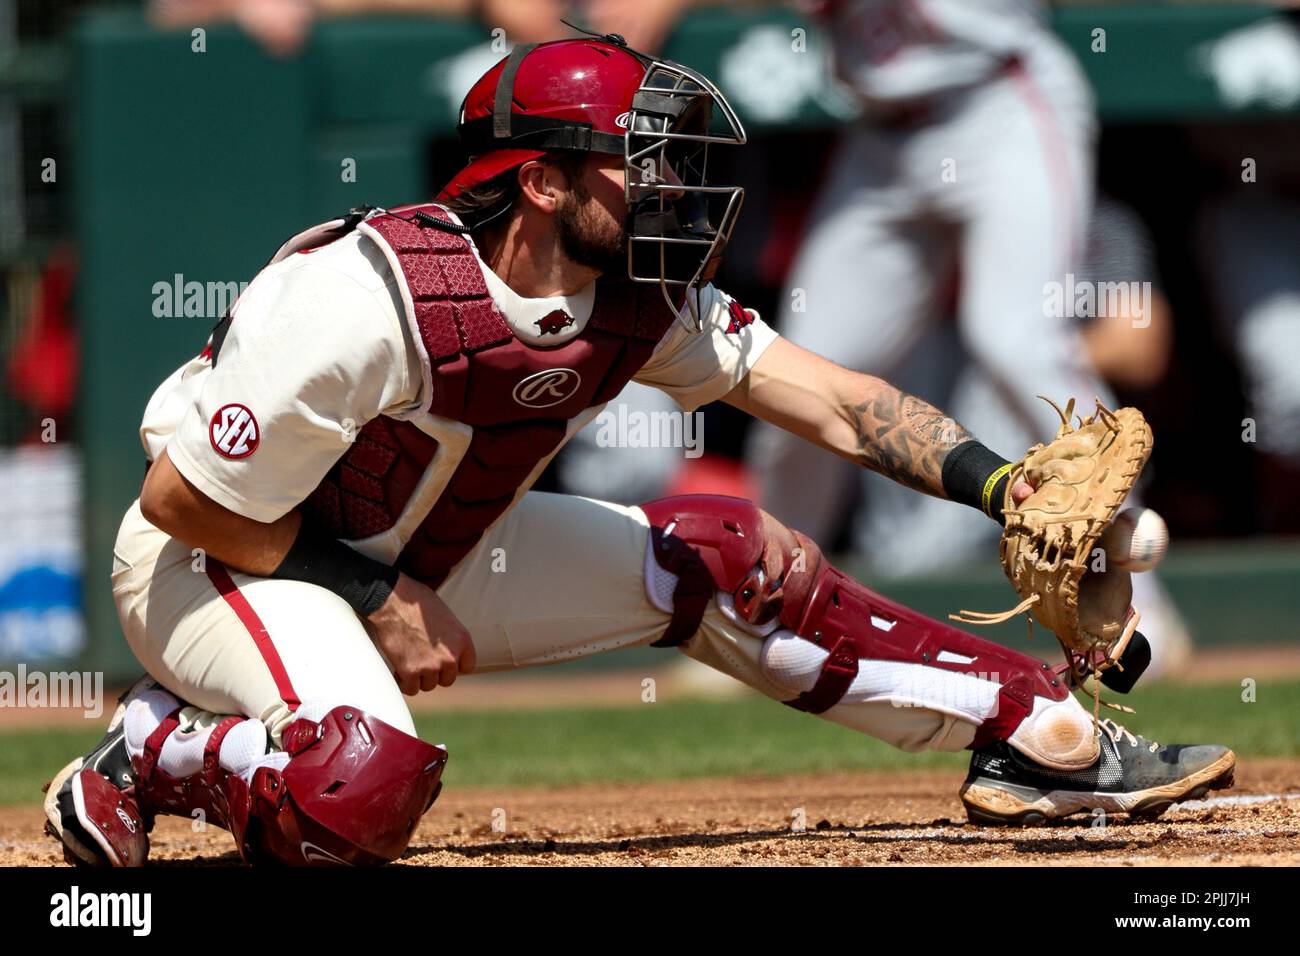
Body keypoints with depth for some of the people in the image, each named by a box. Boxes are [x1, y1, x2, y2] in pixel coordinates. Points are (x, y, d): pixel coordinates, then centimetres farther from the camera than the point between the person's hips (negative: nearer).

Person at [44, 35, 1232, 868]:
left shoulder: (635, 298, -9)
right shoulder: (367, 299, -32)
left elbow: (833, 401, -8)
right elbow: (185, 500, -26)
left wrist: (1001, 486, -22)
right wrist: (375, 601, -20)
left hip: (425, 552, 8)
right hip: (218, 561, -8)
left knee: (731, 559, 3)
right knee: (363, 788, -39)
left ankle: (1046, 735, 8)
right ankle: (150, 756, -11)